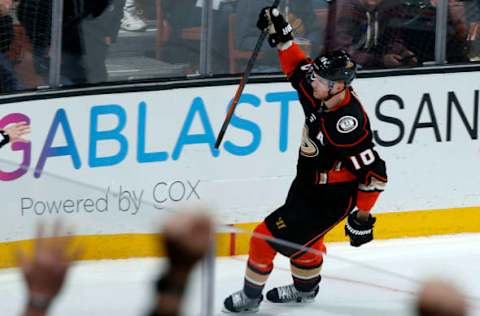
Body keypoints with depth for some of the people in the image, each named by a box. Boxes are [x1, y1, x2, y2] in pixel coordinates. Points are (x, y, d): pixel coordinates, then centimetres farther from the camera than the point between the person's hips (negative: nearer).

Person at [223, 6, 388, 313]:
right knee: (303, 238, 30)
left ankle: (251, 295, 17)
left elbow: (374, 173, -31)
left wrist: (362, 217, -24)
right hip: (307, 184, 9)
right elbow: (297, 66, 7)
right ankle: (305, 288, 55)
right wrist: (280, 33, -4)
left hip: (329, 199, -9)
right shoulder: (322, 93, -13)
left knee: (269, 237, -4)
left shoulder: (347, 125, -36)